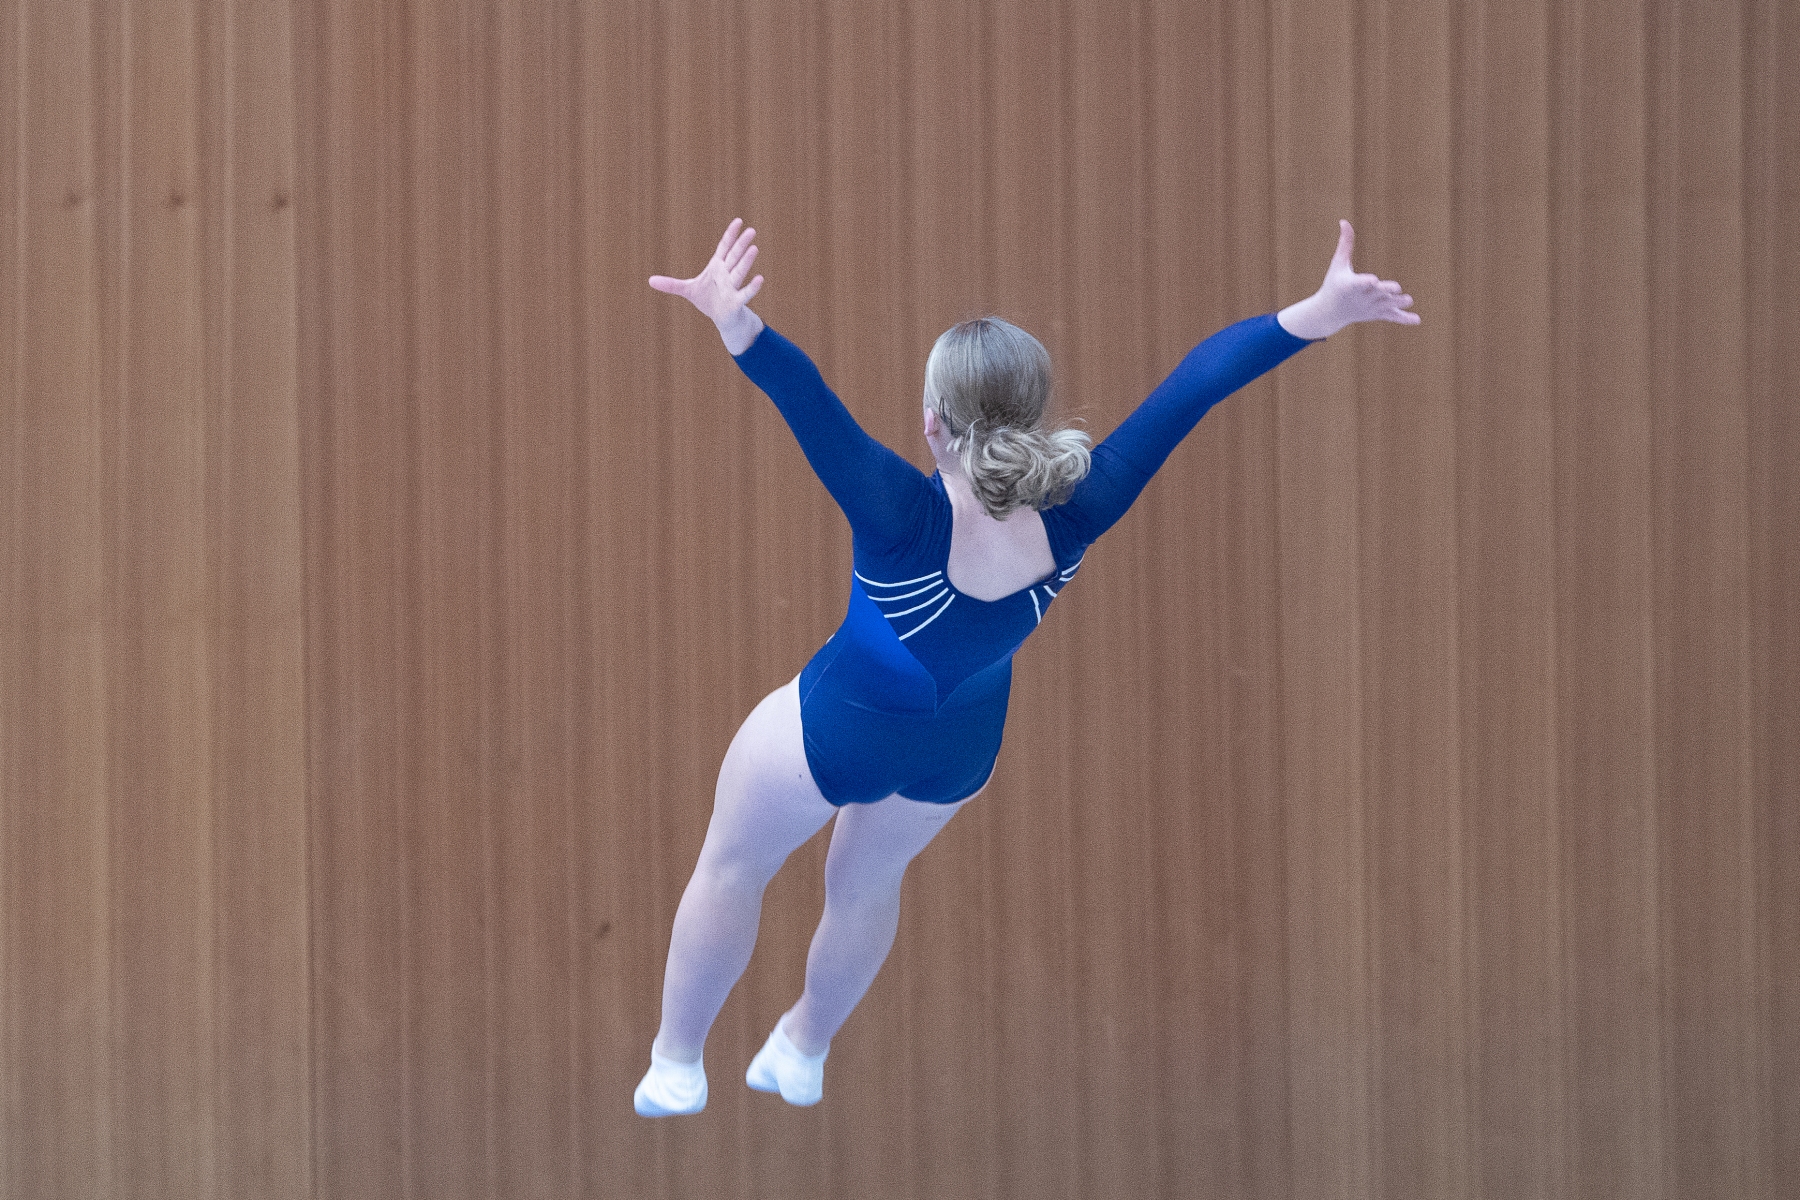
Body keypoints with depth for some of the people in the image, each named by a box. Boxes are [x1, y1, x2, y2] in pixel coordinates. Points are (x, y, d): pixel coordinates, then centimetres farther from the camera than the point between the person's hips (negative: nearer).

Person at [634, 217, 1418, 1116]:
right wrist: (1321, 313, -34)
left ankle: (674, 1064, 42)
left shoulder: (911, 523, -44)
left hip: (841, 729, -5)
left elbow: (810, 406, -62)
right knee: (867, 882, 32)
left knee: (731, 869, 24)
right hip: (961, 745, 5)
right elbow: (1193, 388, -34)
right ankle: (803, 1051, 55)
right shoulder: (1072, 519, -33)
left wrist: (738, 327, -77)